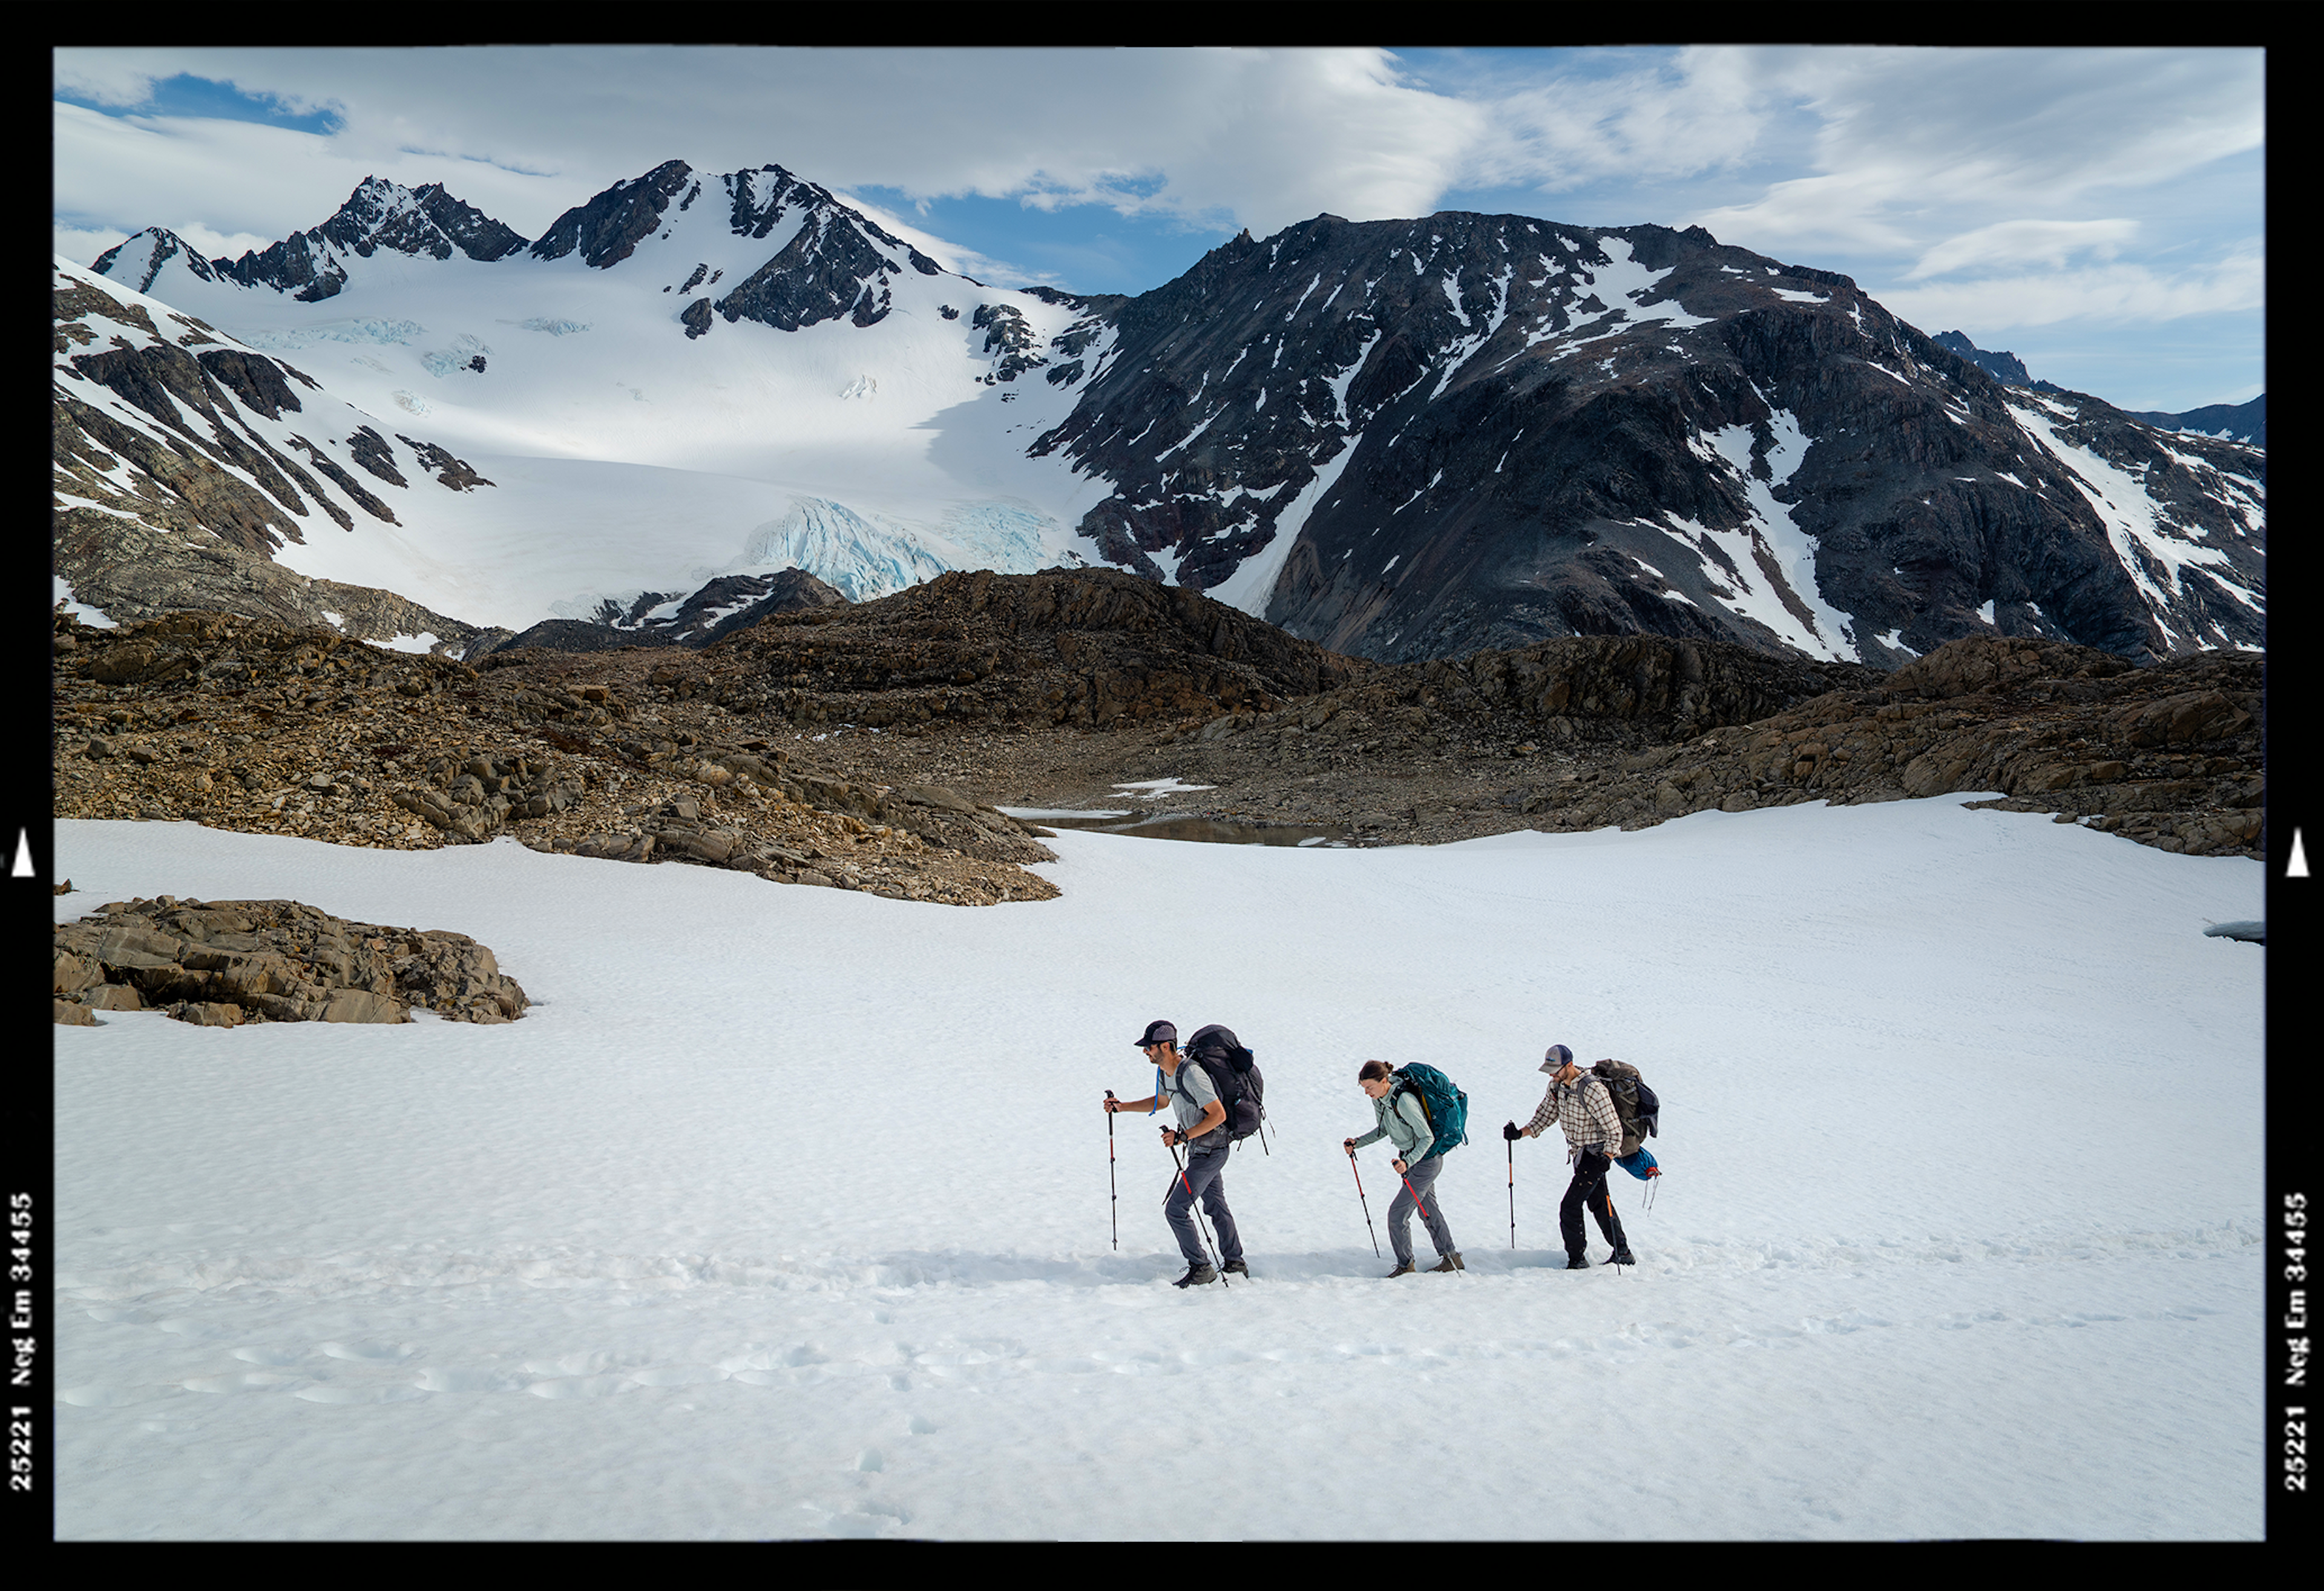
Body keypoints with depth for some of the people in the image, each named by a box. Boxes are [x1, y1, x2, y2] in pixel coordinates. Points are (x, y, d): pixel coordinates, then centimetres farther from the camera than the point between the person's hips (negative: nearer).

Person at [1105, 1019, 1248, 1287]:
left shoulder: (1191, 1075, -29)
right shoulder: (1163, 1072, 2)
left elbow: (1219, 1115, -27)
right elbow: (1160, 1102, 22)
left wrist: (1183, 1136, -30)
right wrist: (1122, 1106, 13)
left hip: (1210, 1152, -10)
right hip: (1199, 1150, 10)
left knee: (1176, 1209, -10)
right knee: (1215, 1206, 21)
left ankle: (1201, 1268, 2)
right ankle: (1234, 1263, 35)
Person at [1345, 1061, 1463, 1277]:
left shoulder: (1404, 1101, -31)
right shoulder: (1379, 1099, -4)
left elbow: (1427, 1138, -27)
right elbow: (1385, 1129, 12)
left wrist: (1407, 1162, -39)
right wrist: (1358, 1143, -1)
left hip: (1426, 1161, -9)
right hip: (1410, 1159, 9)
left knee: (1397, 1213, -8)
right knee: (1429, 1211, 20)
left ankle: (1406, 1266, 9)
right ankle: (1451, 1259, 33)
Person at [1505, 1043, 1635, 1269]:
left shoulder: (1592, 1090, -27)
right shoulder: (1557, 1086, -2)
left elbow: (1614, 1130, -24)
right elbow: (1545, 1116, 9)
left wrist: (1606, 1158, -36)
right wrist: (1520, 1133, -4)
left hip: (1595, 1155, -9)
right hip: (1579, 1154, 9)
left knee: (1570, 1207, -11)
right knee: (1598, 1204, 19)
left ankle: (1577, 1259, 2)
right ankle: (1622, 1253, 32)